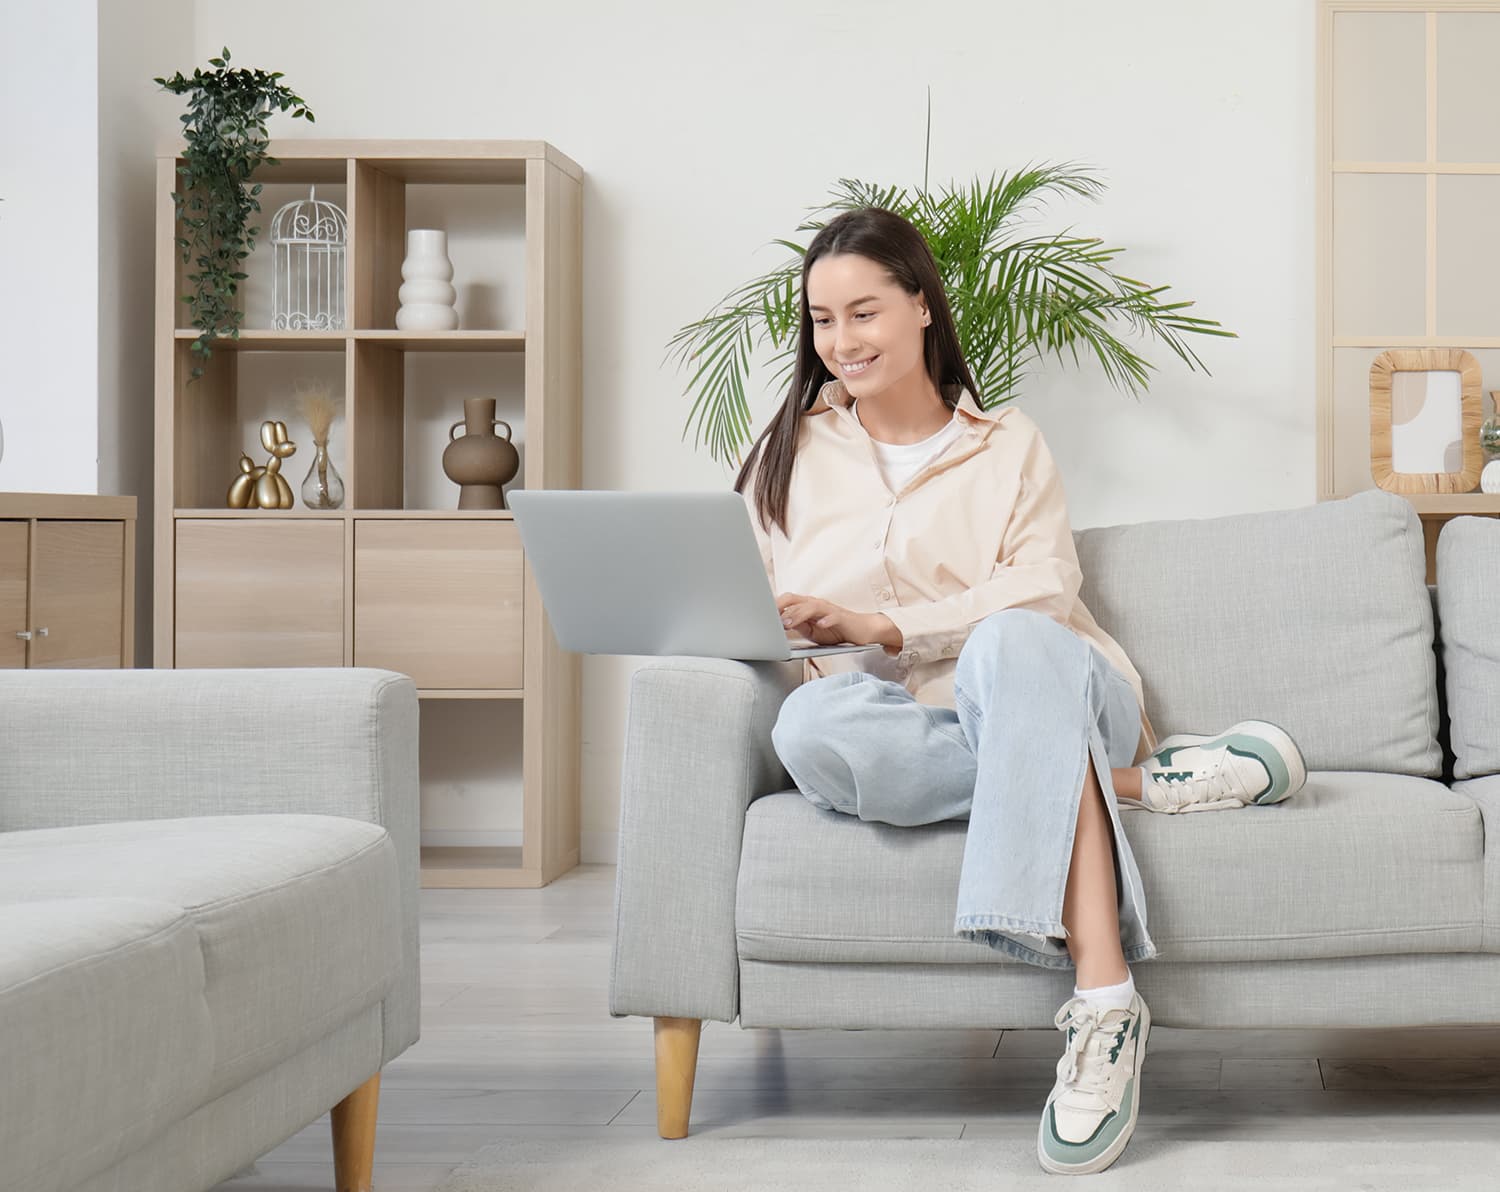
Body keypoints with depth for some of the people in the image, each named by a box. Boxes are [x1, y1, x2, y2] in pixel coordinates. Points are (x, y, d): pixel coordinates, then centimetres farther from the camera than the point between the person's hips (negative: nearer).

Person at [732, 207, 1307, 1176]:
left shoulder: (1009, 445, 15)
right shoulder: (791, 456, 19)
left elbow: (1044, 590, -2)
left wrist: (876, 625, -16)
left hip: (1045, 688, -1)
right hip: (910, 729, 1)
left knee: (1011, 642, -40)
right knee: (808, 727, -36)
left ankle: (1105, 1002, -48)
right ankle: (1135, 782, -29)